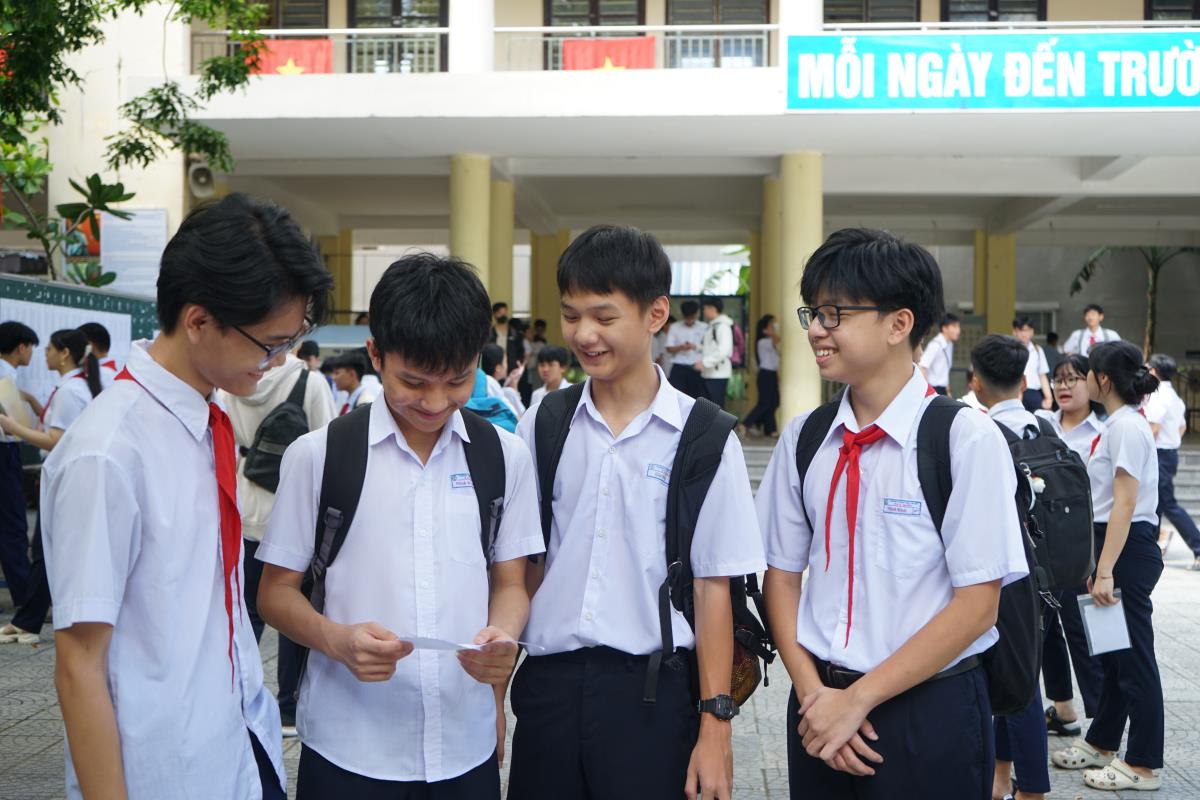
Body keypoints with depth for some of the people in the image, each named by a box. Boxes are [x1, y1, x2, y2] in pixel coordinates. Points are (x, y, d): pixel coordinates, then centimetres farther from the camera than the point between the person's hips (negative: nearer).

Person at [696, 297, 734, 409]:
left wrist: (704, 362, -19)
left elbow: (724, 350, -22)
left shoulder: (723, 326, -11)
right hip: (708, 374, 9)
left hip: (718, 374, -9)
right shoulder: (712, 326, 17)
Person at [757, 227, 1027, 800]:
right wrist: (814, 693, -7)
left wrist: (859, 698, -12)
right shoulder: (803, 439, 1)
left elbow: (977, 603, -12)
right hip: (821, 703, 4)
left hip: (931, 712, -3)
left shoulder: (968, 440, -12)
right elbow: (781, 574, 5)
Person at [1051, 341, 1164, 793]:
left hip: (1128, 550, -10)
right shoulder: (1119, 423, 13)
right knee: (1112, 651, 18)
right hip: (1116, 547, 10)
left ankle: (1143, 765, 10)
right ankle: (1102, 743, 30)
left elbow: (1125, 504, -21)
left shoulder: (1126, 426, -17)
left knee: (1133, 657, -1)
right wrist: (1098, 565, 19)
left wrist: (1106, 572, -23)